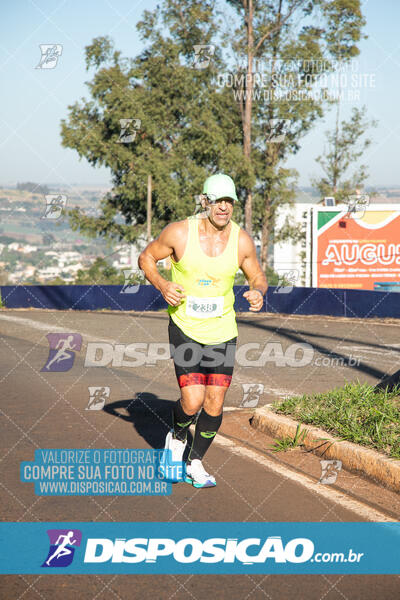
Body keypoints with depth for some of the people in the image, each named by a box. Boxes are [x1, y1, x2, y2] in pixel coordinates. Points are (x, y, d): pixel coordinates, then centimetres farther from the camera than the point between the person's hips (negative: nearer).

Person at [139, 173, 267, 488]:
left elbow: (258, 277, 7)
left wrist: (257, 292, -17)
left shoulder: (242, 241, -8)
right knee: (193, 401, -13)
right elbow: (146, 257, 1)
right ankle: (177, 438, 23)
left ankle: (196, 463, 24)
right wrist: (162, 285, -17)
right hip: (185, 329, -2)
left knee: (215, 403, 1)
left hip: (222, 332, 3)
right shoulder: (180, 233, -14)